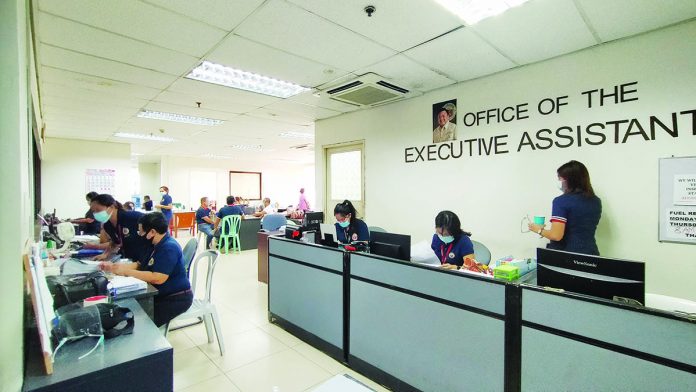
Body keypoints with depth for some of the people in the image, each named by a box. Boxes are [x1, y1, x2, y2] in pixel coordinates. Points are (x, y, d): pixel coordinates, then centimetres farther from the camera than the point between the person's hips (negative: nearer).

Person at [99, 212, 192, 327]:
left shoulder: (169, 248, -23)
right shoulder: (158, 245, 10)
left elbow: (158, 278, -28)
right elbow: (140, 265, 14)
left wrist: (126, 271, -20)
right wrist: (114, 266, 4)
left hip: (176, 298, -10)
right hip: (163, 294, 10)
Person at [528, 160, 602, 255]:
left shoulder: (561, 201, -15)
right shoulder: (596, 201, 5)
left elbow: (556, 236, -20)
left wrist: (539, 230, -3)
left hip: (566, 254, -6)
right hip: (591, 252, 6)